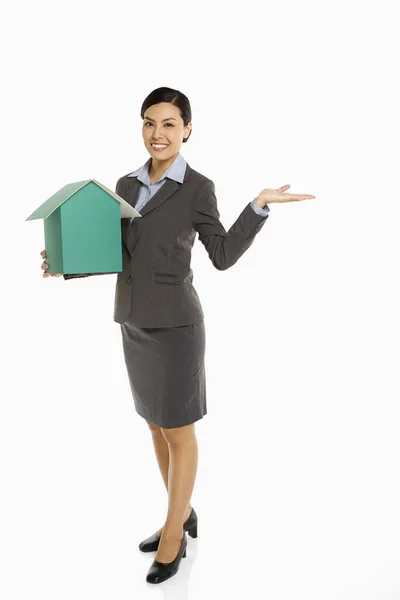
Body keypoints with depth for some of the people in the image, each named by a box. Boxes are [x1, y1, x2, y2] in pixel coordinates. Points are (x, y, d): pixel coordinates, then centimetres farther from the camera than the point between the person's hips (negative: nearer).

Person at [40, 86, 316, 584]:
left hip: (175, 324, -7)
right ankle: (183, 515, 35)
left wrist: (259, 205, -13)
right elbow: (119, 255, 14)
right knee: (156, 426, 16)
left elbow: (223, 256, -3)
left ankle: (173, 535, 23)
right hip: (135, 324, 7)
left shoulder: (198, 188, -6)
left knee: (178, 431, 5)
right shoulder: (127, 185, 10)